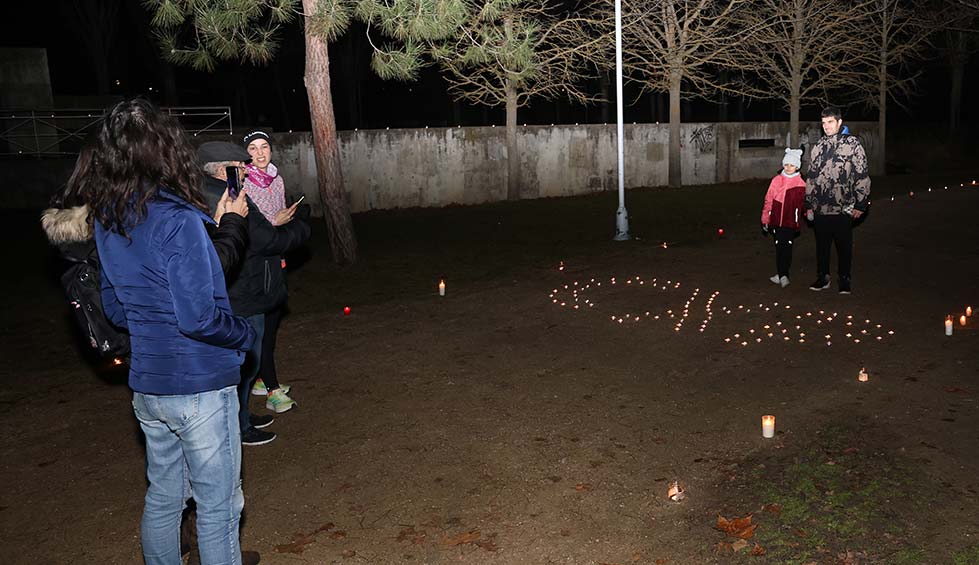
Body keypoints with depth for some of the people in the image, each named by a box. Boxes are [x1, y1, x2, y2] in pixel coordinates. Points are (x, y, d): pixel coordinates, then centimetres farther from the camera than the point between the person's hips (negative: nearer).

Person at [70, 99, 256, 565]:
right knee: (217, 506, 8)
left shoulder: (106, 221, 3)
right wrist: (246, 335, -7)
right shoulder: (176, 218, -21)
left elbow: (116, 309, 13)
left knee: (162, 496, 22)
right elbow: (198, 317, -23)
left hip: (146, 386, 7)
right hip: (199, 387, -7)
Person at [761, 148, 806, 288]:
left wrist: (798, 224, -6)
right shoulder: (777, 180, 5)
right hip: (776, 220, 3)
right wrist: (765, 220, 10)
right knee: (779, 247, 7)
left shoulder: (800, 184, -2)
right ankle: (782, 275, 16)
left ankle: (782, 275, 1)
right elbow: (768, 200, 9)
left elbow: (801, 205, -1)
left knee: (786, 247, -4)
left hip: (790, 222, -2)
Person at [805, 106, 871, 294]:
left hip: (843, 208, -4)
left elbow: (862, 175, -4)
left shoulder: (852, 144, -3)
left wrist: (860, 204, -8)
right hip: (820, 208, 4)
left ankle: (845, 279, 20)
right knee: (822, 244, 12)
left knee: (844, 245, 7)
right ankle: (822, 277, 25)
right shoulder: (818, 147, 10)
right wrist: (808, 204, 12)